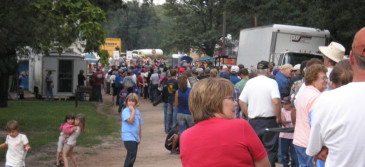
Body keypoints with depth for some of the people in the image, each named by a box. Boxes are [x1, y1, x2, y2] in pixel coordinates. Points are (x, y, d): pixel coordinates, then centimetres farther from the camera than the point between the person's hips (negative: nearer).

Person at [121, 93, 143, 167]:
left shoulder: (137, 112, 12)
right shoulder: (125, 111, -9)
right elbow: (130, 120, -25)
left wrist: (140, 137, 20)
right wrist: (133, 111, -17)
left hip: (135, 137, 7)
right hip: (128, 137, -7)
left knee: (133, 155, 11)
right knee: (132, 154, -16)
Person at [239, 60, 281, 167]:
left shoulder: (249, 83, 5)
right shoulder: (271, 82, -9)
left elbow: (241, 102, 5)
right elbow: (276, 101, -20)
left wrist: (248, 116, 12)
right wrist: (278, 117, -9)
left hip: (253, 121, 4)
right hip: (269, 121, -4)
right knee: (270, 150, 2)